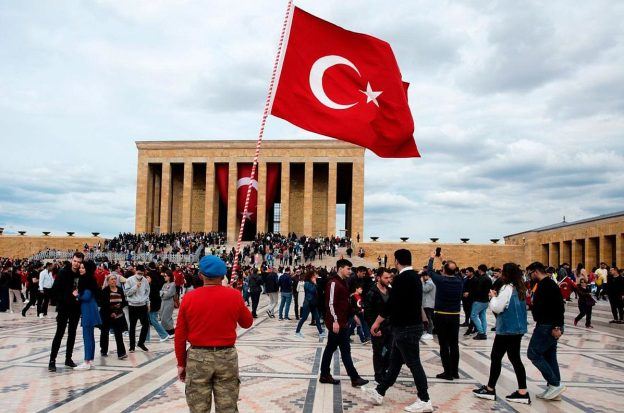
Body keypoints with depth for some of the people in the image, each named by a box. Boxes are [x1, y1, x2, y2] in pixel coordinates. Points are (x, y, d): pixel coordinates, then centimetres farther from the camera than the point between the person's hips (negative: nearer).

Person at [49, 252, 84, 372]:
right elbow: (55, 291, -13)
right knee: (59, 333, -3)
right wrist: (69, 296, -19)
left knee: (72, 334, 11)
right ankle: (52, 360, 4)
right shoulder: (63, 273, -11)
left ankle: (68, 358, 22)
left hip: (76, 309, 4)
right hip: (64, 308, -4)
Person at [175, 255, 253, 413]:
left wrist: (181, 363, 9)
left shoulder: (189, 298, -7)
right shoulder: (234, 296, -7)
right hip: (227, 357, 0)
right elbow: (247, 323, 9)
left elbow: (180, 335, -1)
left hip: (197, 358, 0)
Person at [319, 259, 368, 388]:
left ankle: (325, 375, 21)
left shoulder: (343, 283, 15)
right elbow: (330, 303, -20)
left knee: (330, 348, 14)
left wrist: (352, 315, 19)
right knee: (345, 350, -4)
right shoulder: (333, 283, -15)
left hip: (343, 322, 10)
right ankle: (354, 378, 2)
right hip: (336, 323, -10)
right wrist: (335, 321, -23)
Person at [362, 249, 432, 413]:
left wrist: (377, 323, -12)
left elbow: (391, 303, -20)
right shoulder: (415, 277, 11)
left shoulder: (401, 278, -18)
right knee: (395, 362, 14)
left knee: (413, 363, -2)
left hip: (406, 327, -10)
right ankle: (379, 393, 23)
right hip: (413, 324, 10)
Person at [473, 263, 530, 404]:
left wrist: (493, 297, -2)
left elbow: (497, 308, -18)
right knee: (515, 358, 10)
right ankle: (523, 393, 9)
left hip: (507, 329, -9)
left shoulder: (507, 288, -17)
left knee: (496, 357, 2)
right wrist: (497, 297, 8)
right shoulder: (520, 288, 10)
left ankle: (490, 390, 11)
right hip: (517, 328, 9)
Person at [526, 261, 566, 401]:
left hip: (548, 327, -11)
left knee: (533, 354, -7)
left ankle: (555, 384, -6)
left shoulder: (547, 285, -15)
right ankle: (554, 389, 15)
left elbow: (559, 306, -24)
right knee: (549, 356, 12)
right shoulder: (545, 284, 17)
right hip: (551, 327, 11)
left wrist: (556, 326, -26)